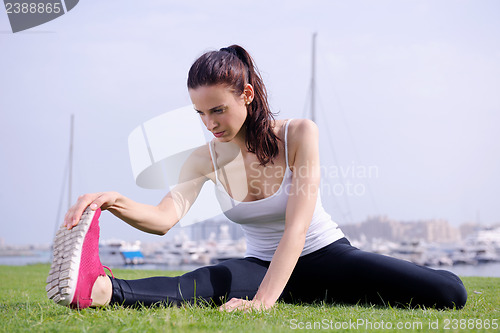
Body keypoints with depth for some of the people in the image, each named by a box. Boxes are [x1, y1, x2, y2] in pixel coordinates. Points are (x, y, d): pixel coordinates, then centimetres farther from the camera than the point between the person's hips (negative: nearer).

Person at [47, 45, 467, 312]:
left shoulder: (299, 134, -17)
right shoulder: (206, 158, -6)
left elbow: (296, 226, -28)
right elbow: (166, 216, -23)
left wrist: (264, 300, -42)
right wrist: (116, 202, -47)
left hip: (324, 256, -1)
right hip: (262, 264, 1)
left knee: (449, 292, -21)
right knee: (204, 284, -36)